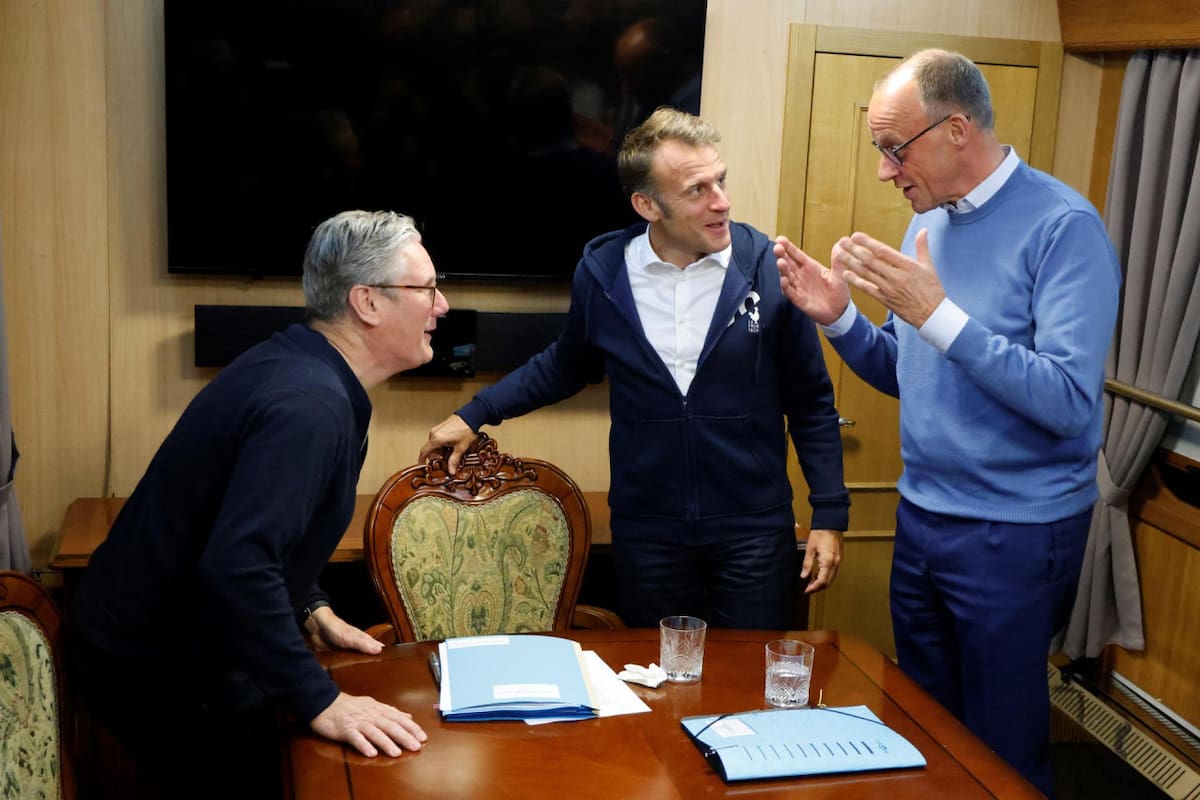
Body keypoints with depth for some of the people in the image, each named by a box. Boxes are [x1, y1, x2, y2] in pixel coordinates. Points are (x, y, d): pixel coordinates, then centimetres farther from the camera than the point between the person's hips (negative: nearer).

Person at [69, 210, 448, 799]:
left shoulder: (296, 364, 3)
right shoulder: (310, 407, -29)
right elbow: (236, 568, -38)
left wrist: (311, 608, 11)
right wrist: (321, 702, -32)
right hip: (164, 671, -9)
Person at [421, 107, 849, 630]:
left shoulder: (768, 268, -8)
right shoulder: (600, 273, -4)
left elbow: (810, 403, 0)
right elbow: (565, 366, 15)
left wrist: (829, 514, -1)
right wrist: (475, 415, 10)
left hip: (754, 528, -1)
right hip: (646, 528, 2)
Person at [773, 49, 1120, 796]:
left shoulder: (1062, 226, -16)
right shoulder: (930, 223, 7)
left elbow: (1068, 402, -25)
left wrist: (937, 312, -29)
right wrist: (839, 317, -5)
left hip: (1015, 534, -7)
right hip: (921, 518, 7)